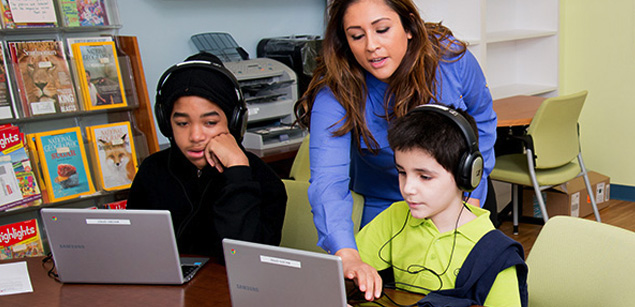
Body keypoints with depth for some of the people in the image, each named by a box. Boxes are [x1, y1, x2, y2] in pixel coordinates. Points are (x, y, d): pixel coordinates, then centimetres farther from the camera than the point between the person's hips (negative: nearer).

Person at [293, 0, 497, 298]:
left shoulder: (452, 58, -21)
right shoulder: (335, 93, -28)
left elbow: (481, 120, -2)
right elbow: (328, 180, -40)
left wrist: (472, 195, -5)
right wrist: (346, 255, -56)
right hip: (384, 205, -1)